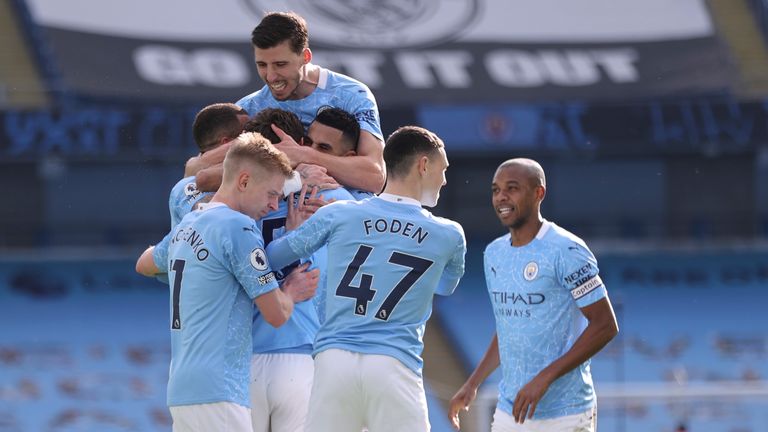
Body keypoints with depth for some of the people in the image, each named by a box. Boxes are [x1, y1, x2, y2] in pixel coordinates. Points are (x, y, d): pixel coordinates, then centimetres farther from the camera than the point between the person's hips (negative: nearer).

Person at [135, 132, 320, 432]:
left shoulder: (185, 227, 15)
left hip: (179, 389, 9)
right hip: (217, 392, -9)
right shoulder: (239, 228, -11)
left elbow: (144, 264, 37)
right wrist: (289, 292, 14)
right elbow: (276, 314, -8)